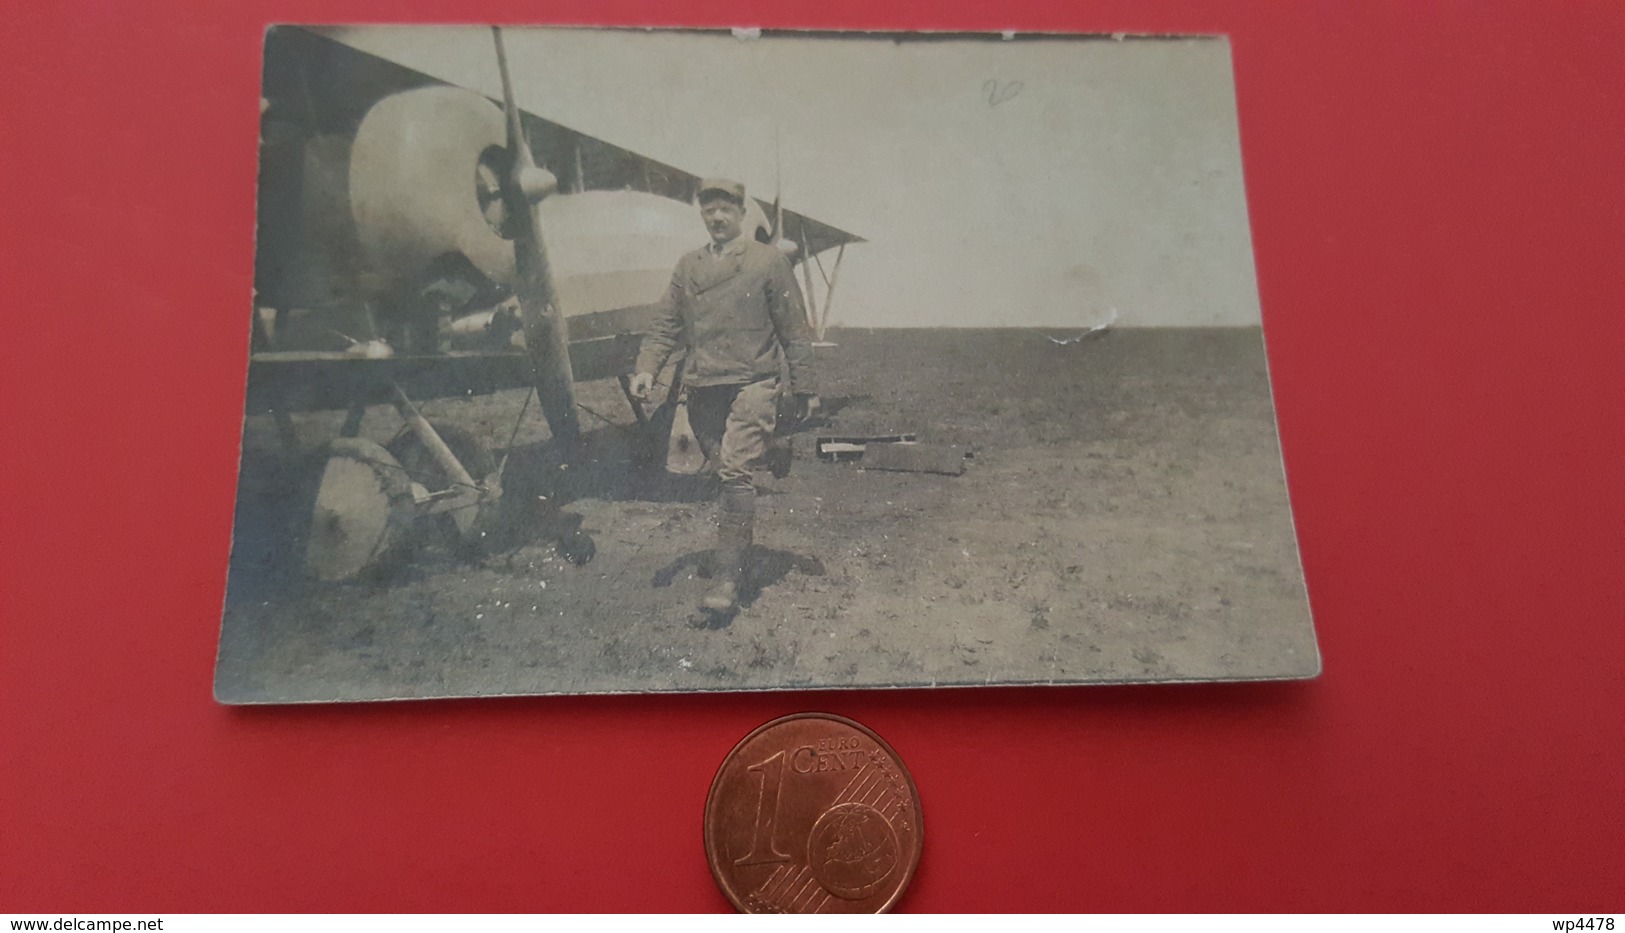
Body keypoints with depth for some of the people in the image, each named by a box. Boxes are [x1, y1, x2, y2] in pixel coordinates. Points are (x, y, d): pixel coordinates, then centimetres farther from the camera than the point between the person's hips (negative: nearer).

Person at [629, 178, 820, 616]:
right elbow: (666, 325, 14)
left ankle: (728, 576, -17)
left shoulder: (769, 262, 4)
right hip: (702, 390, 5)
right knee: (724, 475, 10)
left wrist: (805, 389, 3)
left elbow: (794, 330, 5)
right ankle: (740, 551, 28)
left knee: (735, 472, -17)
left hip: (751, 385, -5)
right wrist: (647, 367, -4)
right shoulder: (687, 267, 16)